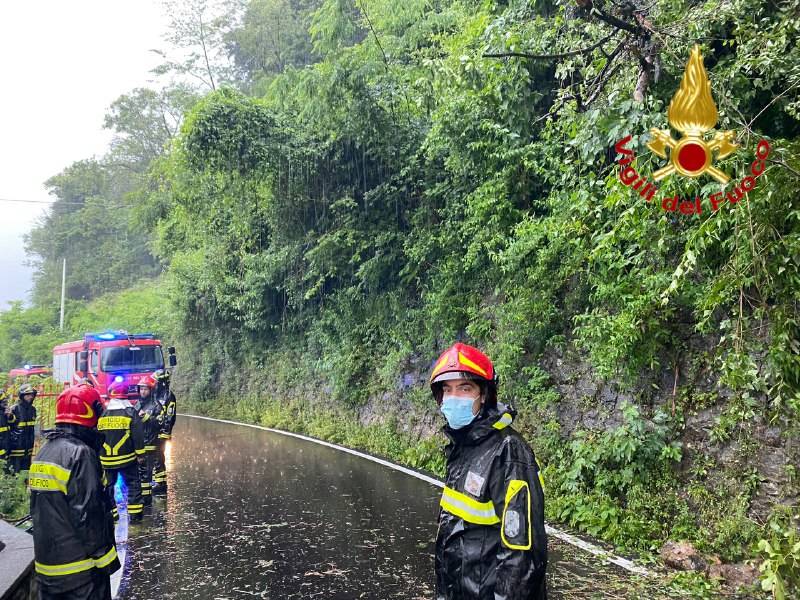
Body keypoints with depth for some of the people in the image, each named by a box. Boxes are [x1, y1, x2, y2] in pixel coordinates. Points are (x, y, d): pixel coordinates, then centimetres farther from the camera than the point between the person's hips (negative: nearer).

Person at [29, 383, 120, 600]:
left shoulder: (44, 452, 9)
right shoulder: (80, 453, -18)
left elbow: (38, 510, 16)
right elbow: (88, 514, -21)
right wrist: (104, 557, -13)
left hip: (46, 565, 8)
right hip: (80, 569, -8)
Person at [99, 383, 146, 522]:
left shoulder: (102, 415, 2)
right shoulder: (131, 413, -7)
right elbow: (138, 436, -9)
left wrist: (98, 454, 20)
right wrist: (140, 454, -1)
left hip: (106, 459, 3)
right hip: (127, 458, -2)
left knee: (107, 485, 15)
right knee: (133, 484, 6)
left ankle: (109, 512, 19)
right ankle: (135, 514, 2)